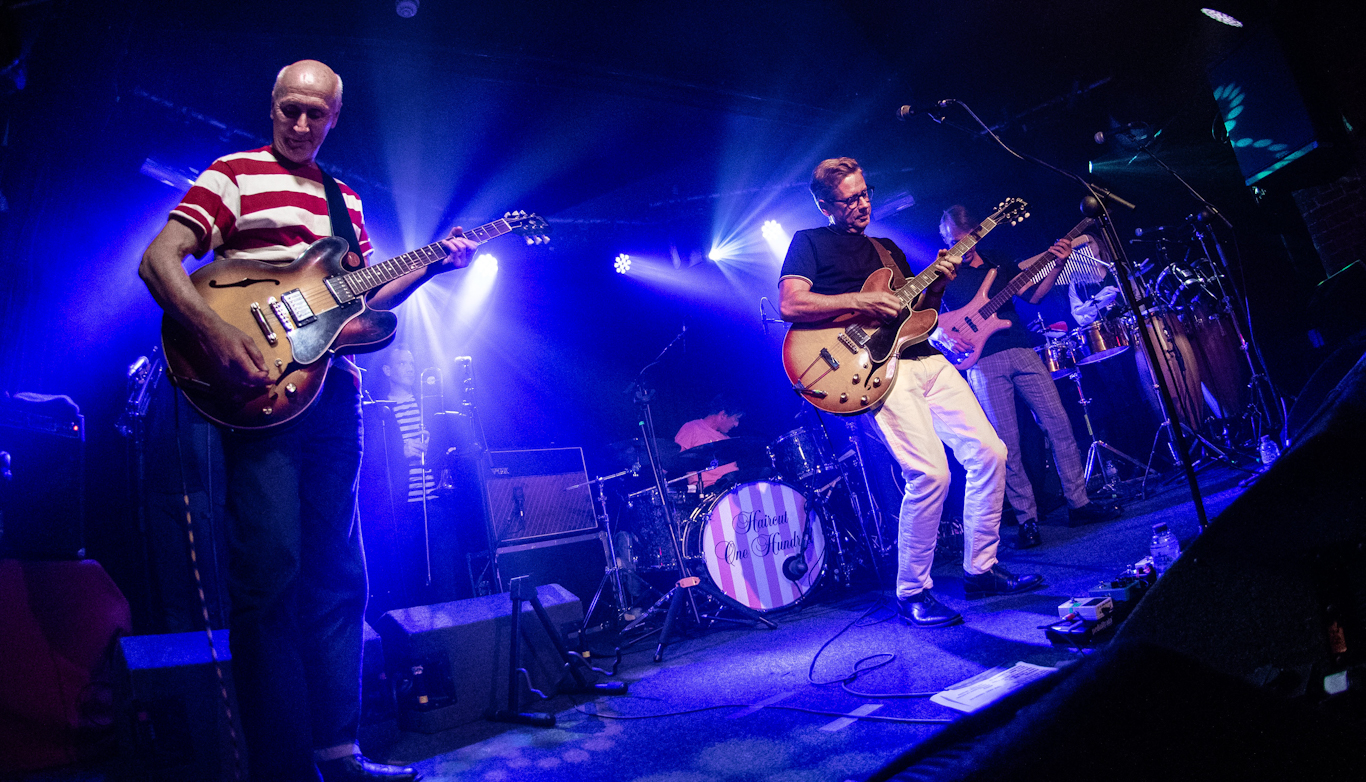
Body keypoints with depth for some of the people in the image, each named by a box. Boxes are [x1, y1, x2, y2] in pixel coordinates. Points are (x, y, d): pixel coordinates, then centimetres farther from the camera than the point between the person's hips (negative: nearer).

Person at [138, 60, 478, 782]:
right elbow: (157, 260, -6)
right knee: (269, 570, -9)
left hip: (333, 390, 6)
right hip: (259, 386, -6)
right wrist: (215, 332, -21)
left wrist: (433, 263, 9)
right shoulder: (233, 174, 4)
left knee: (336, 574, 7)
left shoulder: (345, 199, 22)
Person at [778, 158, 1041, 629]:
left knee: (988, 452, 2)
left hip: (925, 358, 8)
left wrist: (936, 285, 2)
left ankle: (980, 570, 17)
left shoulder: (886, 248, 25)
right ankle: (911, 594, -1)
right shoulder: (810, 243, 5)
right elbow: (789, 305, -12)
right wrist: (862, 301, -16)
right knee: (930, 472, -19)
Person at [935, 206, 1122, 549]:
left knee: (1059, 423, 0)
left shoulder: (997, 263, 17)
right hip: (984, 362, -4)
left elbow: (1032, 294, 14)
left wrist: (1056, 264, 0)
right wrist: (942, 335, -21)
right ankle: (1027, 519, 5)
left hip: (1021, 351, 4)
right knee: (1008, 443, -5)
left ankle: (1078, 502, 11)